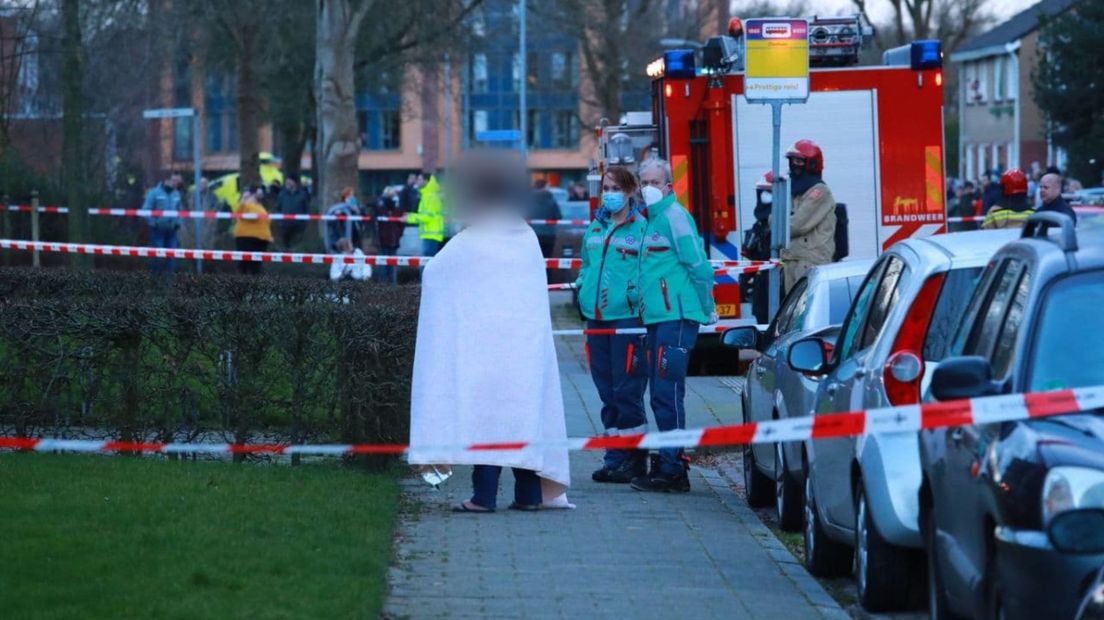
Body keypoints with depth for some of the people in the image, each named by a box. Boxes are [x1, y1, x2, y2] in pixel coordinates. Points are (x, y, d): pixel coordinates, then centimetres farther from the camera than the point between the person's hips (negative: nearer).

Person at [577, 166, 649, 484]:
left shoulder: (642, 228, -4)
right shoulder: (594, 227, 16)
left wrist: (637, 294, -16)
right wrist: (583, 289, 12)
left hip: (628, 317, -7)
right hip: (597, 318, 7)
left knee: (627, 390, -6)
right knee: (607, 391, 9)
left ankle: (635, 459, 1)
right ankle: (615, 457, 15)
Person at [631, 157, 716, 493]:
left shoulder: (674, 216, -10)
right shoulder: (652, 220, 19)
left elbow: (698, 265, -13)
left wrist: (707, 309, -9)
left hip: (676, 318, -10)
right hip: (657, 318, 10)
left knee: (668, 393, -11)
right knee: (660, 395, 12)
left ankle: (672, 471, -10)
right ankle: (668, 464, 19)